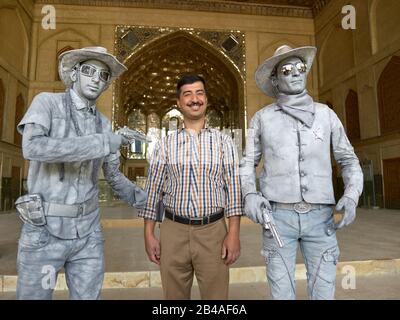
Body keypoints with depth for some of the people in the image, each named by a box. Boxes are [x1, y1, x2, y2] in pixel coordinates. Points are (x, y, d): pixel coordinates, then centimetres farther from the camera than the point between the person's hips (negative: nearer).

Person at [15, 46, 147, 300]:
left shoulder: (103, 124, 9)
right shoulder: (47, 102, -4)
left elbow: (113, 176, 16)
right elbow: (33, 148, -26)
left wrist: (147, 202, 6)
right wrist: (104, 143, -26)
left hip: (88, 230, 4)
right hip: (45, 229, -4)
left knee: (88, 296, 9)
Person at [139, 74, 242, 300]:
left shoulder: (224, 142, 2)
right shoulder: (166, 144, 4)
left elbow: (233, 188, -1)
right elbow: (153, 189, 5)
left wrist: (234, 233, -7)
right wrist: (149, 234, 1)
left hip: (213, 231, -1)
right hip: (173, 231, 1)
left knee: (216, 294, 10)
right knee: (174, 295, 16)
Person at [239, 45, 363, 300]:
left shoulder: (326, 114, 9)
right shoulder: (262, 118, 5)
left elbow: (349, 161, 12)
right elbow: (247, 165, 8)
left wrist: (352, 197, -9)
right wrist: (250, 195, -14)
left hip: (319, 217, 2)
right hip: (278, 217, -1)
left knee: (323, 294, 5)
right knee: (282, 295, 3)